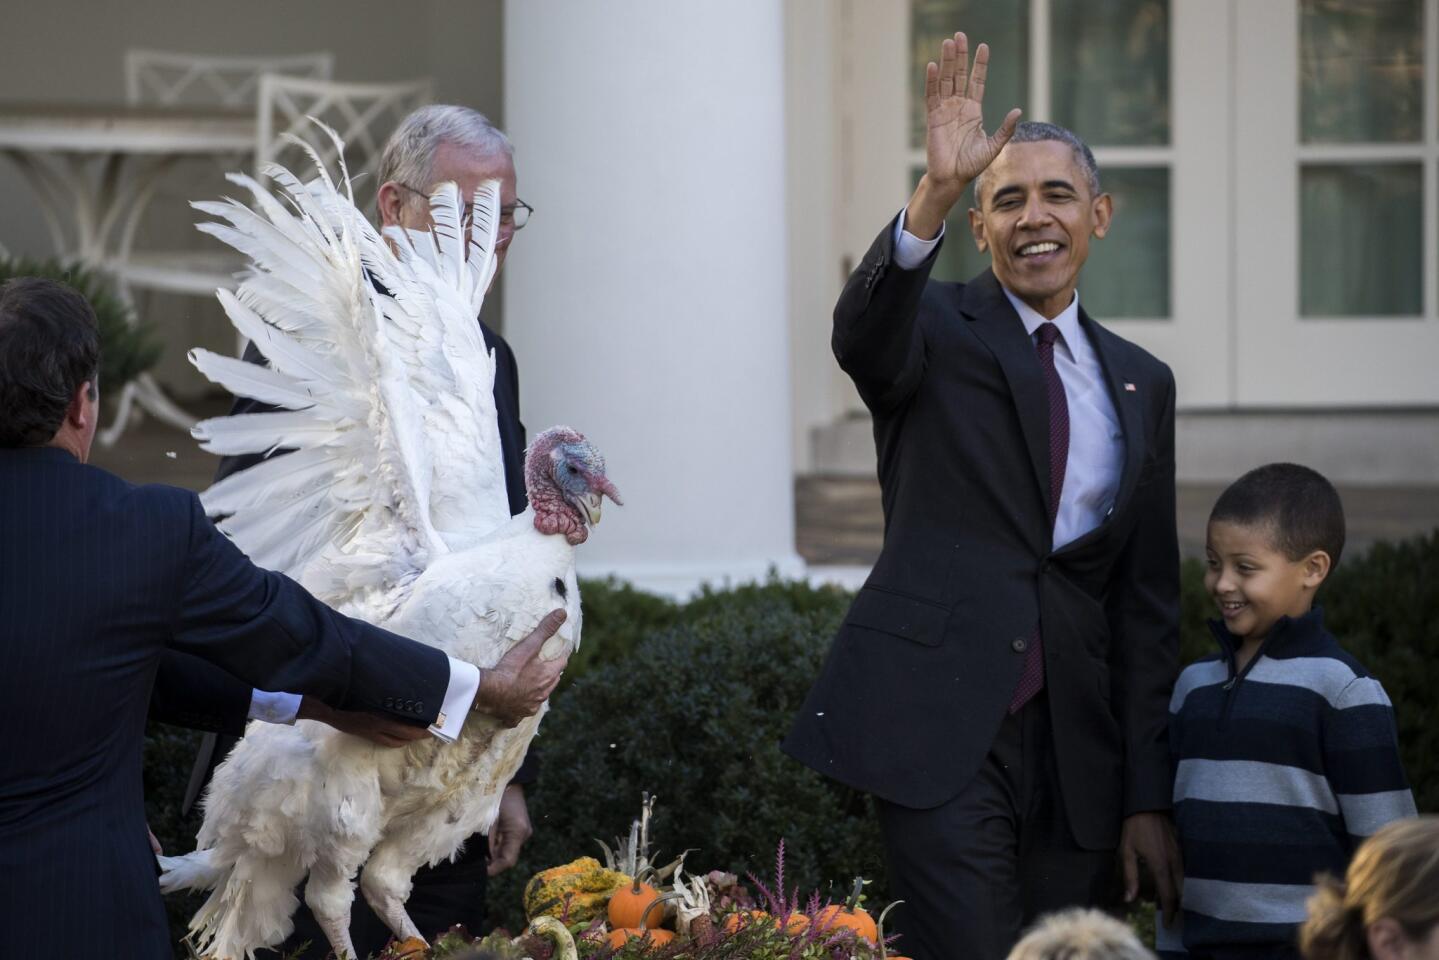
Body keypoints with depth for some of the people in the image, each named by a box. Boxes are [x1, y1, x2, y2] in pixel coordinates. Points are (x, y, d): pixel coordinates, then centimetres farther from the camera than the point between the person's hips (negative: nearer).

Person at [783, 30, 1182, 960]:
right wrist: (936, 191, -39)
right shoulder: (938, 328, 3)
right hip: (938, 721, -4)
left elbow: (1148, 600, 15)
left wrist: (1147, 794, 10)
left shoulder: (1142, 384, 15)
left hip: (1075, 741, 4)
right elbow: (862, 333, -23)